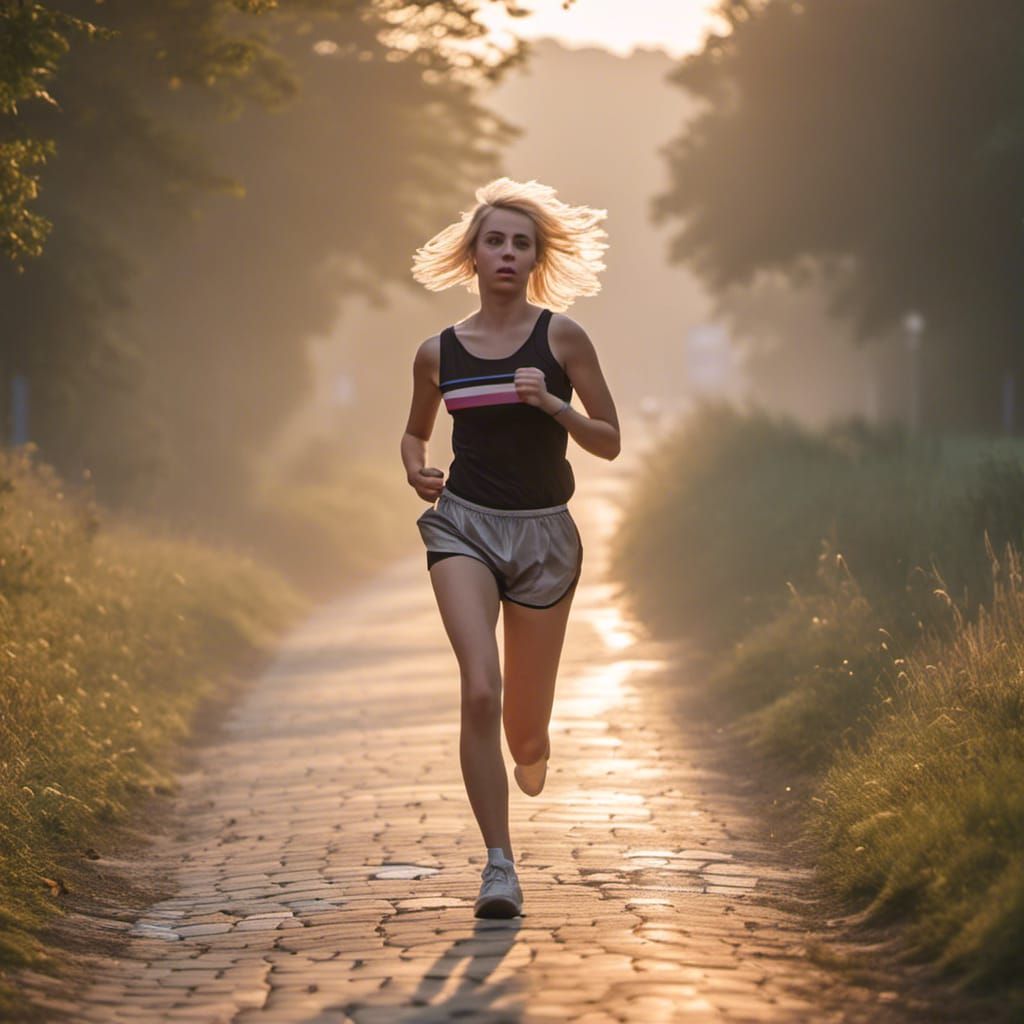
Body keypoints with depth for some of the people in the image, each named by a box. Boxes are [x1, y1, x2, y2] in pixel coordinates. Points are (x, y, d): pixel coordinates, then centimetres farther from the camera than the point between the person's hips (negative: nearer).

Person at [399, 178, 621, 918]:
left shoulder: (561, 337, -2)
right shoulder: (439, 353, 4)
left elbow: (609, 442, 0)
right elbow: (417, 431, 21)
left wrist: (552, 404, -16)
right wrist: (416, 468, 0)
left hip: (544, 531, 0)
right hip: (464, 525, 0)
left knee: (525, 724, 7)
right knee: (480, 689, -21)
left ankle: (531, 749, 47)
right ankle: (499, 866, -15)